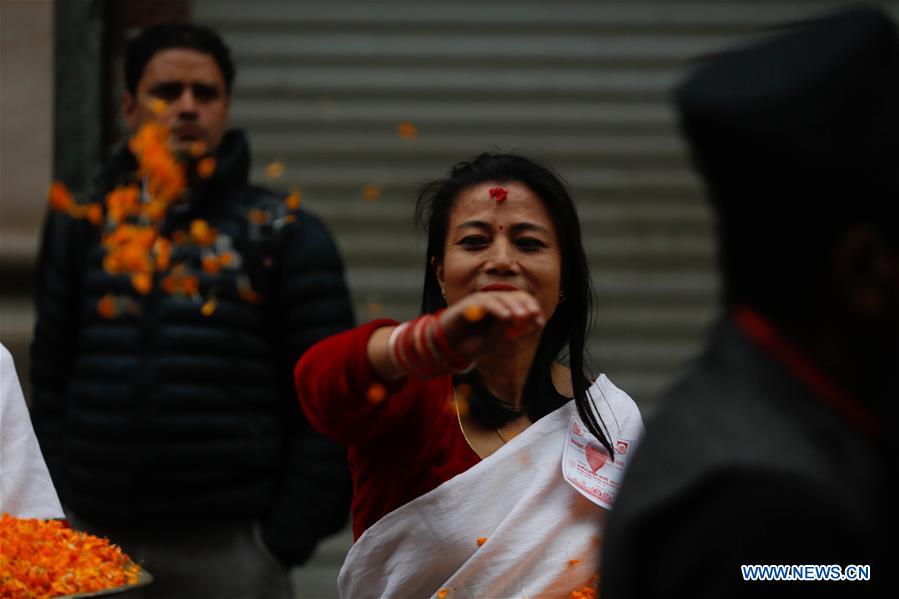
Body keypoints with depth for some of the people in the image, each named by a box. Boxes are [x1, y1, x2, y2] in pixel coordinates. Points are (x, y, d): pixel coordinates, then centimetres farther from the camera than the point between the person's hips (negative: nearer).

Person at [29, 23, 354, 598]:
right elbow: (51, 386, 14)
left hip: (227, 546, -2)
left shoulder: (287, 237, 2)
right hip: (95, 539, 3)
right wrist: (58, 515, 5)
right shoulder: (83, 229, 11)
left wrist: (286, 539, -7)